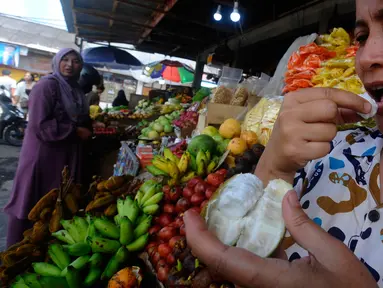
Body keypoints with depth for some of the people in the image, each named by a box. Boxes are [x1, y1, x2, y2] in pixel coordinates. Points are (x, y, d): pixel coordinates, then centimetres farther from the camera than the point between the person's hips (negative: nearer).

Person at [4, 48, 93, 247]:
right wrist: (74, 131, -18)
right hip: (43, 155, -7)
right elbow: (39, 125, -20)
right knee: (32, 206, 4)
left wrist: (88, 128, 4)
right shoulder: (46, 86, -12)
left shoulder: (75, 90, 13)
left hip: (66, 156, 7)